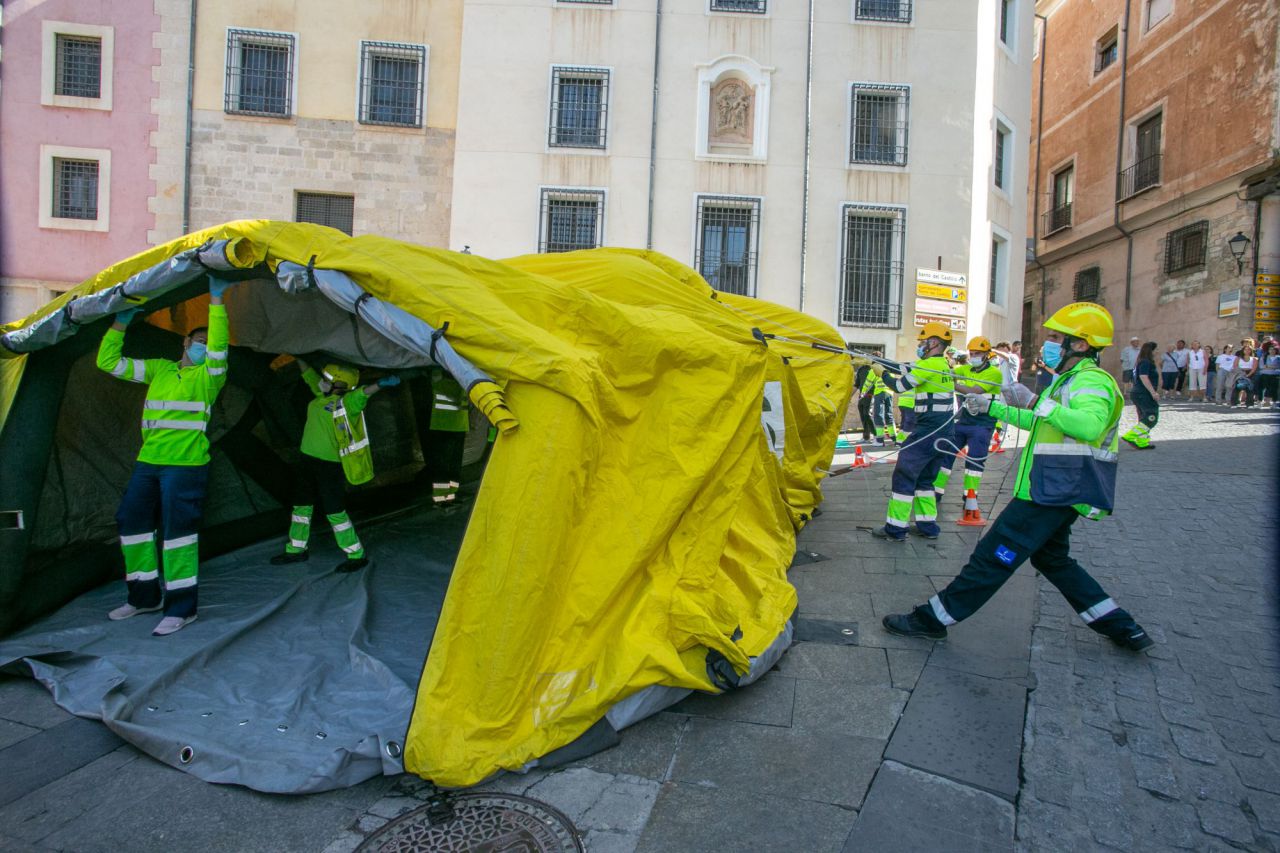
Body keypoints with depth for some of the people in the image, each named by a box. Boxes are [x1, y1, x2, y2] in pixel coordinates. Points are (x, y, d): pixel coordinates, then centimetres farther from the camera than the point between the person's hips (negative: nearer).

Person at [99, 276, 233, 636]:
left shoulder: (209, 375, 0)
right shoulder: (158, 369, 17)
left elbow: (218, 348, -19)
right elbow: (109, 362, 19)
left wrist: (216, 301, -24)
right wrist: (119, 324, 10)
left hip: (186, 465, -7)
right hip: (148, 462, 7)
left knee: (178, 530, -7)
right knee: (132, 522, 12)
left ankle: (181, 608, 1)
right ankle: (145, 596, 27)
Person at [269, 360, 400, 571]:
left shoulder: (347, 402, -18)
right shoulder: (321, 394, 6)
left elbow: (363, 392, -39)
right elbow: (308, 373, 21)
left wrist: (380, 384, -57)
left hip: (330, 464, -9)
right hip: (308, 459, 9)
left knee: (334, 510, -5)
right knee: (301, 505, 19)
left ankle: (357, 555, 6)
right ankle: (296, 550, 36)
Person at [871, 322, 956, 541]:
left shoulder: (929, 365, -13)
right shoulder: (944, 365, 15)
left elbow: (899, 385, -10)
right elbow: (908, 369, 16)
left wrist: (882, 373, 6)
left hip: (928, 431, -9)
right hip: (945, 433, 9)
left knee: (904, 476, -3)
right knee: (924, 479, 18)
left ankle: (896, 529, 0)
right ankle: (928, 526, 22)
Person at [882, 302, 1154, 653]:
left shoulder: (1092, 380, -14)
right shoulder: (1073, 380, 18)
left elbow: (1090, 426, -34)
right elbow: (1040, 423, 29)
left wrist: (1036, 401, -31)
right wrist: (992, 407, 23)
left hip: (1055, 493, -11)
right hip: (1056, 491, 11)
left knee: (993, 556, -6)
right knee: (1052, 559, 24)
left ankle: (932, 619, 1)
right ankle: (1122, 628, 33)